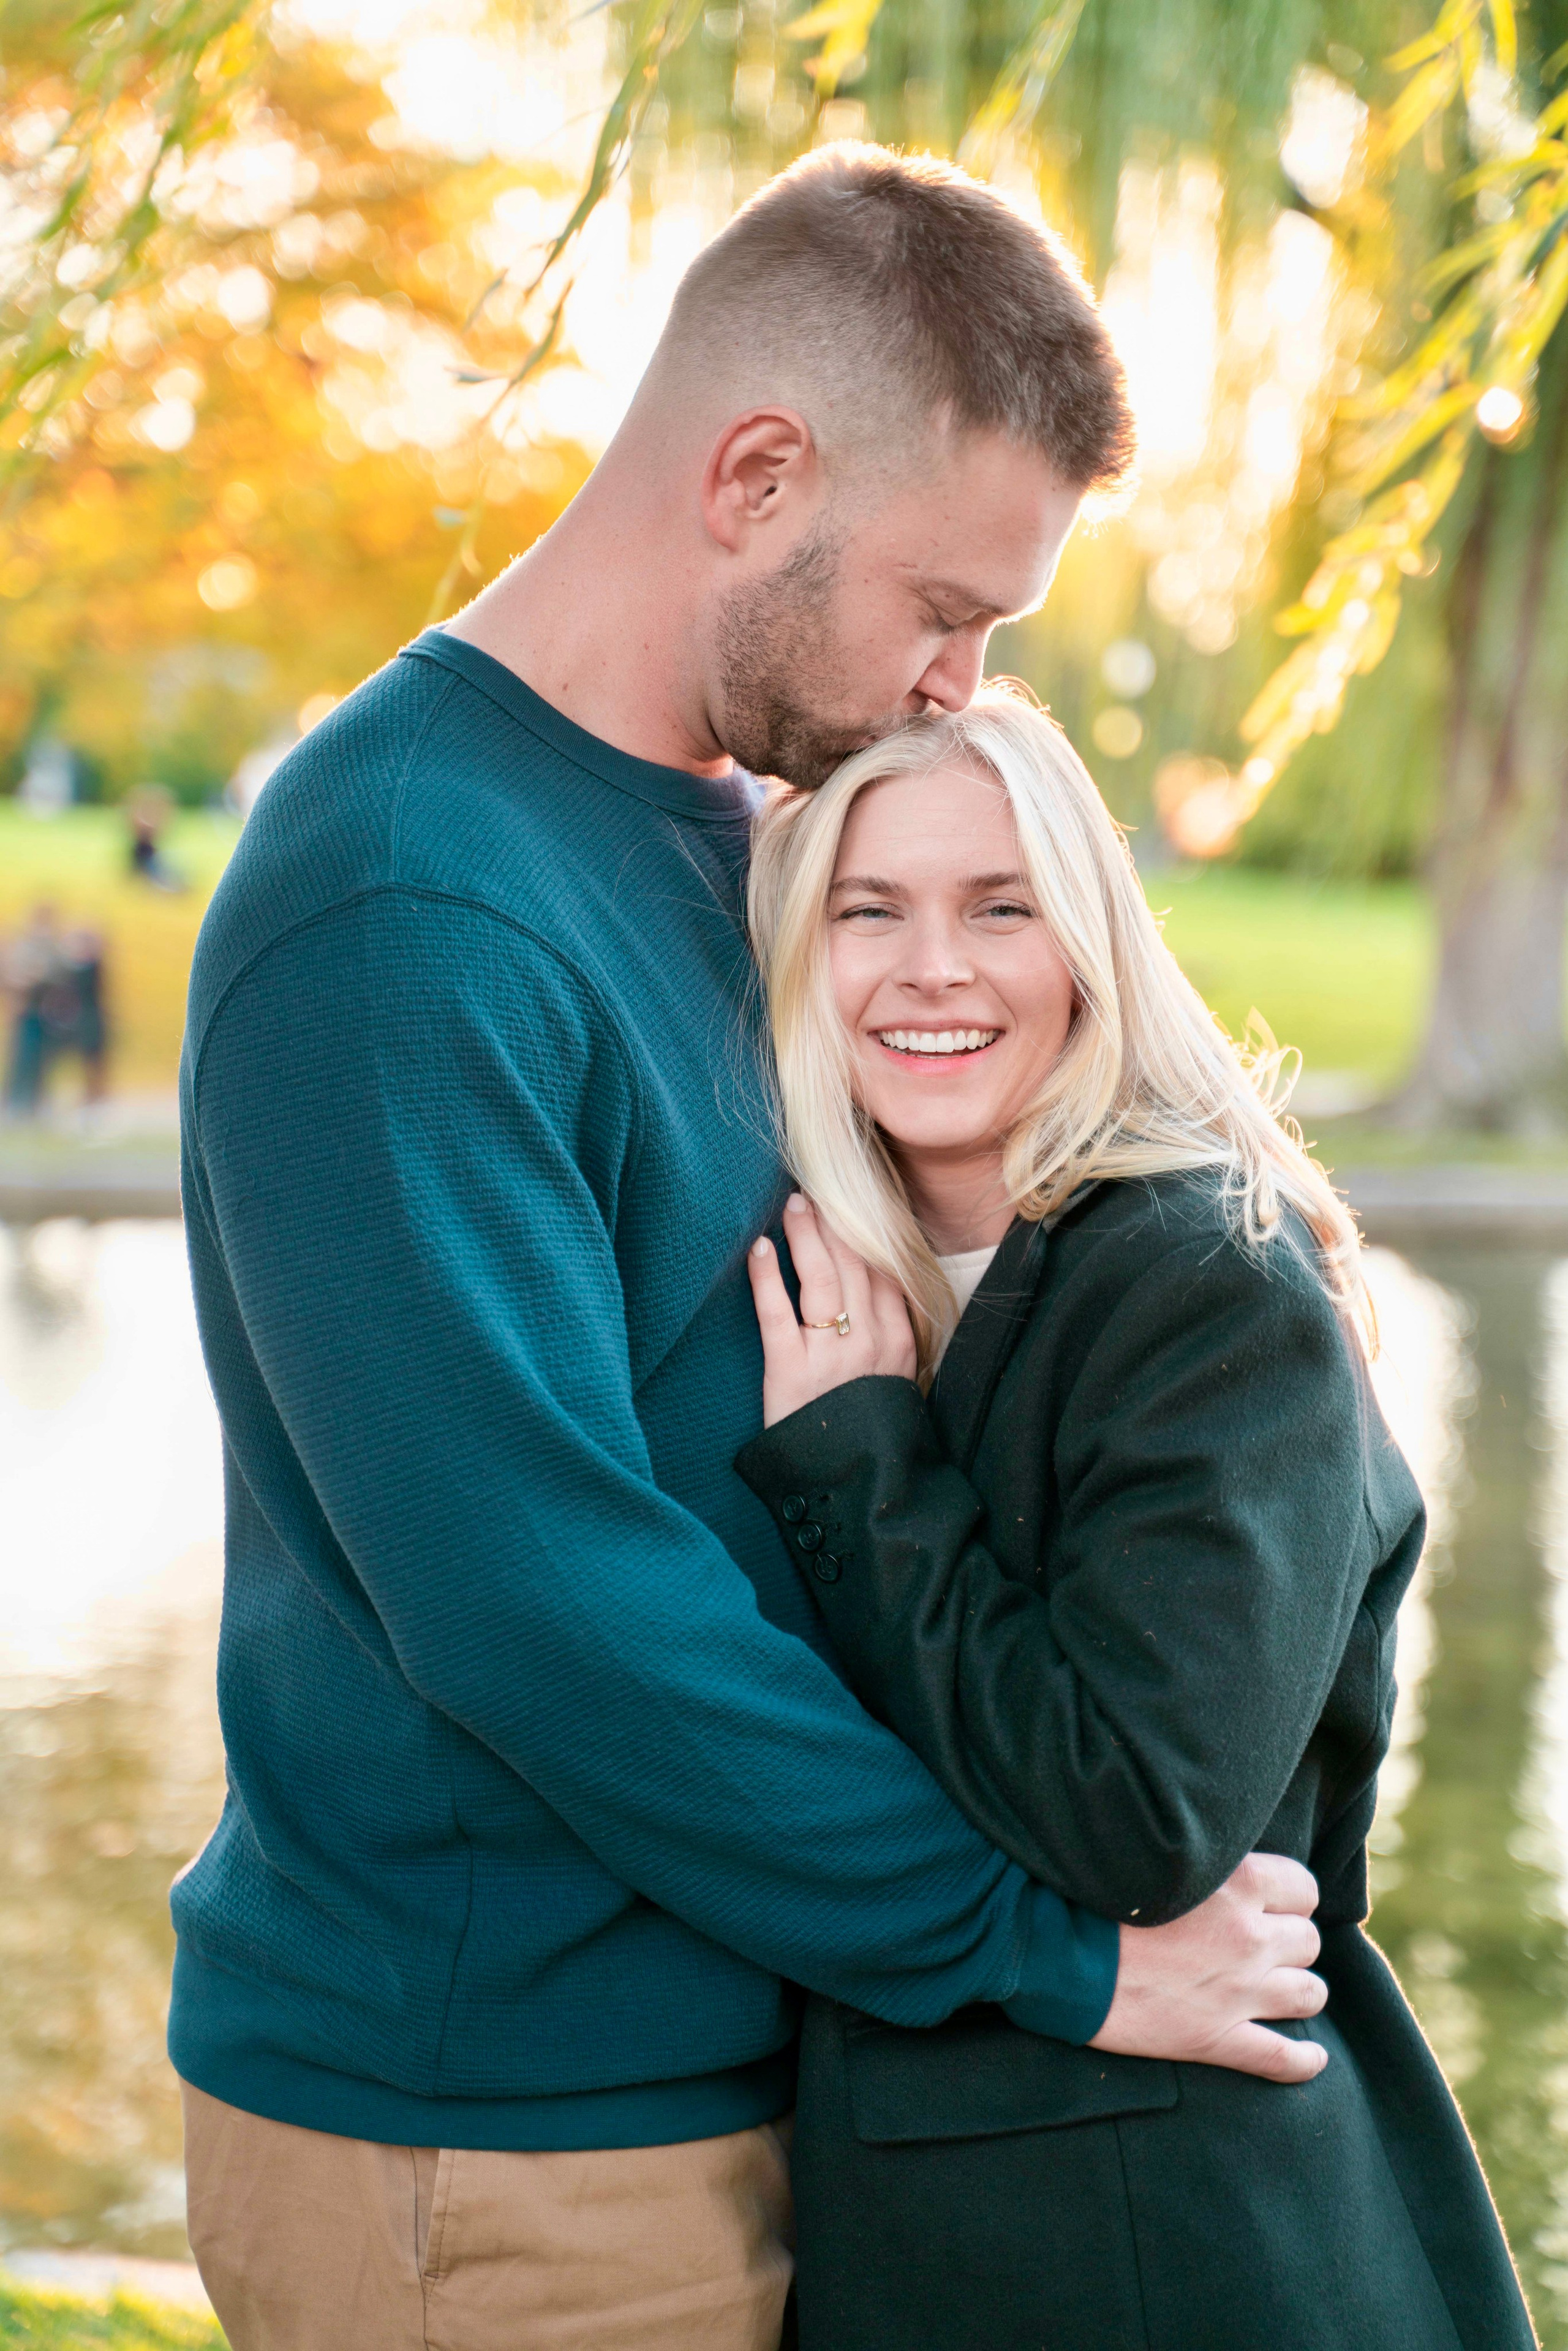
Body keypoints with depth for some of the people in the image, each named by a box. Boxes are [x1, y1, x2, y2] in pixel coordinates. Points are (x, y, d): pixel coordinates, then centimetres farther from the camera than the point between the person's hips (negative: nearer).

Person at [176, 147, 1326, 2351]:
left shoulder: (718, 829, 8)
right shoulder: (404, 915, -23)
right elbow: (538, 1605, -27)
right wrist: (1054, 1947, -19)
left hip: (704, 2071, 9)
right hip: (491, 2163, -8)